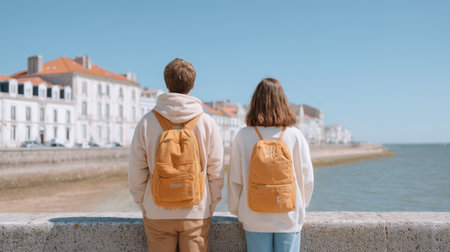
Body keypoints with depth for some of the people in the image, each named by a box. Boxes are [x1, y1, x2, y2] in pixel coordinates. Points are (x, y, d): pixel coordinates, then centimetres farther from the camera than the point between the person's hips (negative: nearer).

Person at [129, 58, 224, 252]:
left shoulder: (147, 122, -4)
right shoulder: (207, 123, -5)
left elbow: (136, 173, -1)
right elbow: (216, 174, -2)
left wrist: (144, 208, 10)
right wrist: (209, 208, 10)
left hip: (158, 215, 1)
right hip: (196, 214, 0)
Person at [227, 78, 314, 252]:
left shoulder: (243, 136, -6)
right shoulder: (295, 136, -5)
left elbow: (235, 180, -2)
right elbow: (307, 178, 1)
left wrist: (237, 211, 13)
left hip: (255, 219, 0)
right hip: (289, 219, 0)